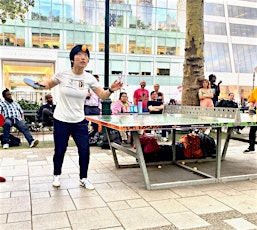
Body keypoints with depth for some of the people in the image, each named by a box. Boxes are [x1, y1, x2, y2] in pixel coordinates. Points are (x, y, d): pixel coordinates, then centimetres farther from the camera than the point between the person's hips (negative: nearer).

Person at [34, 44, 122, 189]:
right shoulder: (62, 75, -10)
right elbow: (48, 85, 9)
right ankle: (57, 175, 36)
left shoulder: (89, 78, -5)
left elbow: (103, 95, 0)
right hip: (61, 121, -1)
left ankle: (83, 179, 22)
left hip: (80, 121, 2)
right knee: (60, 151, 9)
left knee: (85, 151, 1)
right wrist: (40, 84, -13)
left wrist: (111, 90, -20)